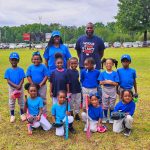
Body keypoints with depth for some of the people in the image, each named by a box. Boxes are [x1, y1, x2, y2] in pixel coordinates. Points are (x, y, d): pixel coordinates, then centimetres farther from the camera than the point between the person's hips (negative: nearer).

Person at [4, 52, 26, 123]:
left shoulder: (21, 70, -6)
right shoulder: (8, 70, -5)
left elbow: (22, 79, -9)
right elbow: (8, 81, -11)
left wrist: (19, 86, -25)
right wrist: (16, 86, -22)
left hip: (20, 88, 0)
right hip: (11, 88, 1)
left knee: (21, 101, 11)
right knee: (11, 102, 11)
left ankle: (22, 114, 27)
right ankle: (12, 115, 24)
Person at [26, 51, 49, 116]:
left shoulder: (43, 67, -9)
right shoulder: (30, 67, -2)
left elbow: (46, 76, -10)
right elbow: (28, 76, -2)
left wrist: (41, 84, -16)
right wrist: (32, 84, -10)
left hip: (42, 86, -2)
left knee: (43, 100, 7)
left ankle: (44, 113, 17)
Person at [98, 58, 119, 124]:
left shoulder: (115, 73, -6)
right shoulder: (103, 73, -3)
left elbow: (116, 84, -8)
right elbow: (100, 82, -6)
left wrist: (111, 82, -25)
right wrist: (105, 82, -23)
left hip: (112, 90, -1)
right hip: (105, 90, 1)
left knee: (112, 105, 10)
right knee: (105, 105, 10)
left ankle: (111, 118, 25)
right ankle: (105, 117, 26)